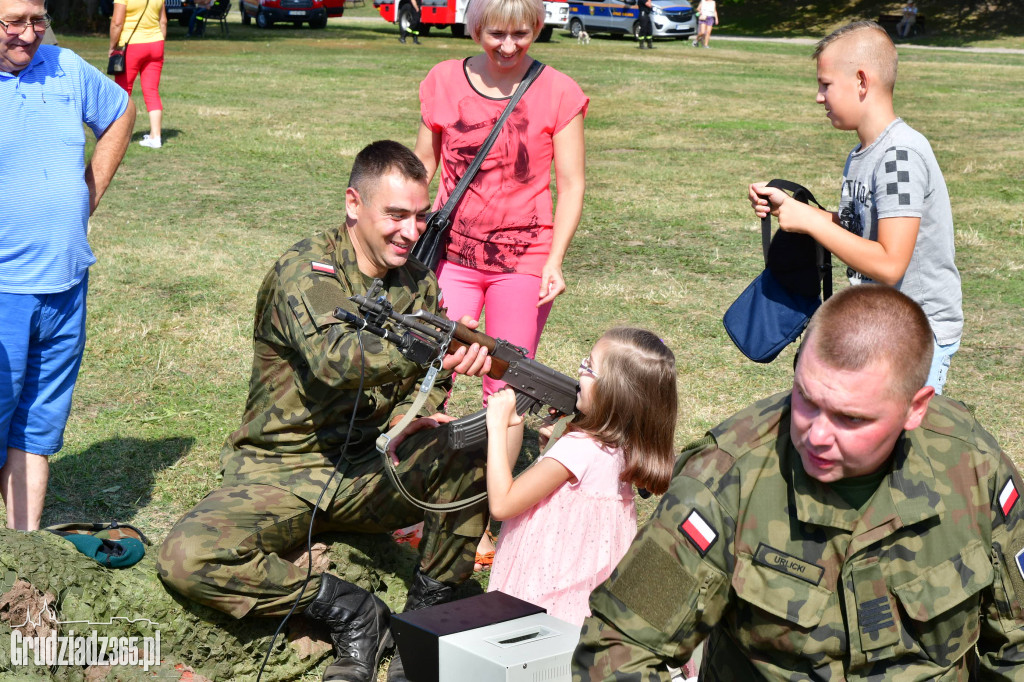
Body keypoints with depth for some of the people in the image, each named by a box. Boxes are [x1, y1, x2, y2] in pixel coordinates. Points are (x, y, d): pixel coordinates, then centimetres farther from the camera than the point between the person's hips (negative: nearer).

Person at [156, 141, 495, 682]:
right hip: (281, 473, -4)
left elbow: (425, 384, 16)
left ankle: (426, 612, -10)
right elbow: (333, 358, -31)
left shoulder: (420, 285, 8)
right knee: (186, 559, -29)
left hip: (370, 474, 4)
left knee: (477, 444, -22)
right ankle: (348, 611, -12)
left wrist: (416, 416, -10)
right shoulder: (304, 269, -12)